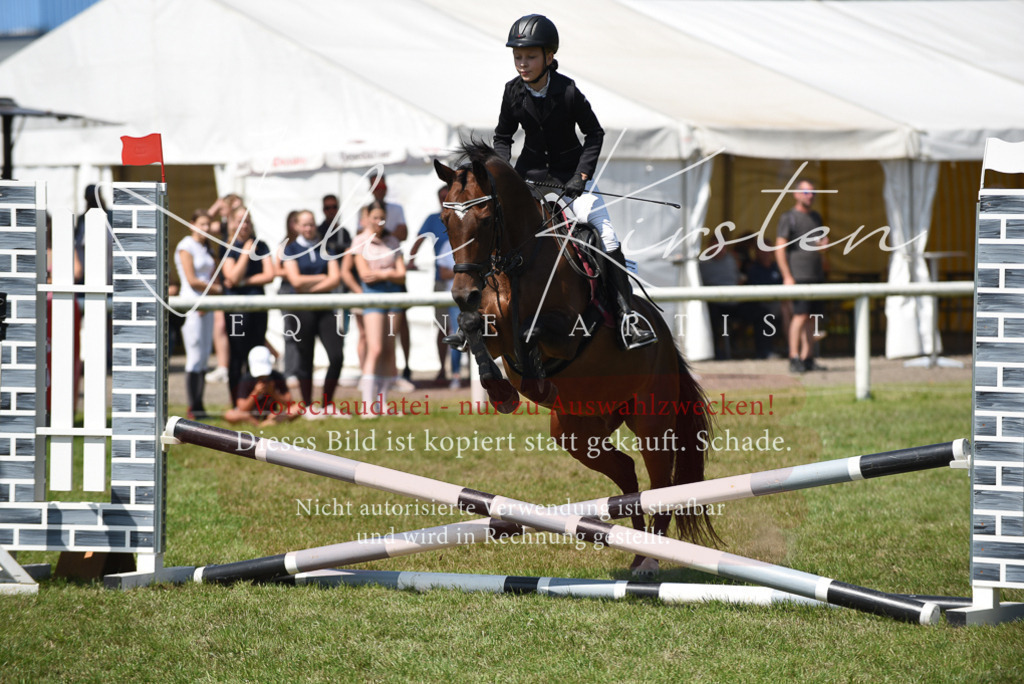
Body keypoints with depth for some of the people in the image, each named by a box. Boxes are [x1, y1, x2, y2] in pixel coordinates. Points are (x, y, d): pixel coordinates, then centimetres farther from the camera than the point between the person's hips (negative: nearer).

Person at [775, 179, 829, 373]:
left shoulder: (816, 217, 20)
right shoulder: (789, 218, -2)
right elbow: (780, 248, -8)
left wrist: (823, 246, 3)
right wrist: (787, 276, -15)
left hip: (816, 275, 7)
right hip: (799, 275, -7)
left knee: (812, 317, 5)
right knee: (801, 315, -13)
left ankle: (807, 358, 8)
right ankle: (794, 359, -12)